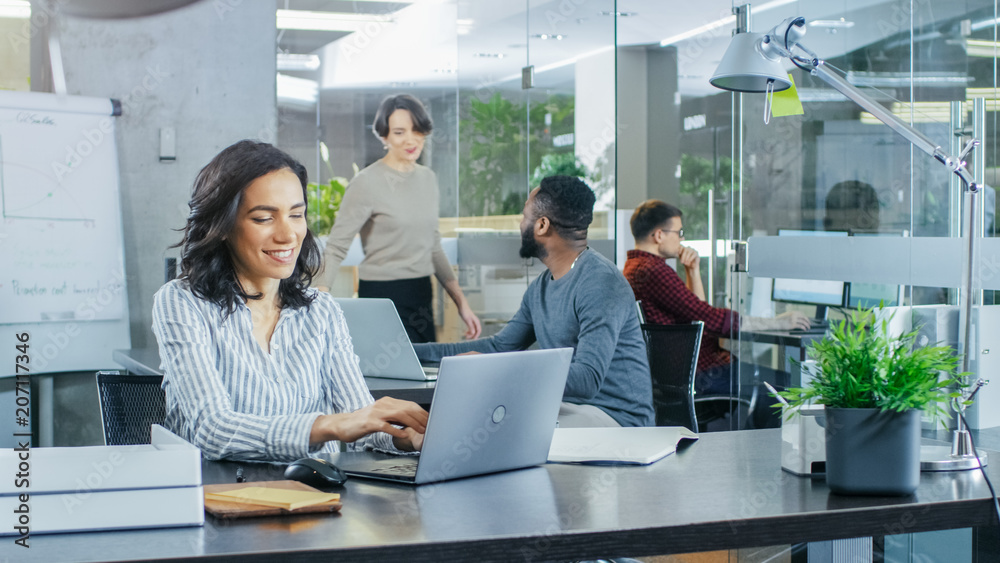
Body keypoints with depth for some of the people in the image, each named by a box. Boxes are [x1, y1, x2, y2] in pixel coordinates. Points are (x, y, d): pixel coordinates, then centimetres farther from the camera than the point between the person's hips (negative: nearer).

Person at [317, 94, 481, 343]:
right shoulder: (367, 183, -10)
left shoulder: (428, 179, 11)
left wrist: (461, 303, 15)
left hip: (422, 296, 7)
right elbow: (335, 248, -13)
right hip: (383, 297, -7)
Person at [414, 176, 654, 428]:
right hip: (566, 406, 9)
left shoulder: (600, 283, -18)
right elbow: (500, 346, 24)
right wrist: (413, 351, 18)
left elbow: (588, 379, -28)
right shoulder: (541, 287, 14)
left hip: (616, 417, -9)